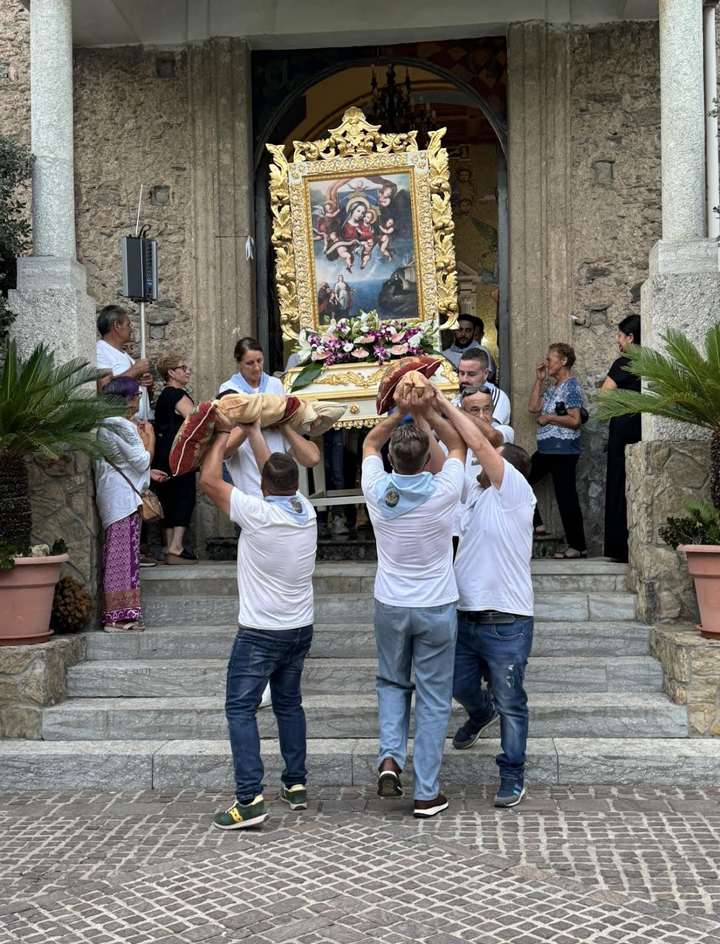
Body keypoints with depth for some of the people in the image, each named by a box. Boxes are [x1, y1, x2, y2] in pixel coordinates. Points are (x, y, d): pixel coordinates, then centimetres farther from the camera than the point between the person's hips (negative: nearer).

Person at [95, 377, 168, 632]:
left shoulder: (107, 425, 16)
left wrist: (148, 473, 20)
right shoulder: (123, 426, -16)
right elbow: (142, 461, -14)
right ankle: (120, 616, -8)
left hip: (115, 495, 10)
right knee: (123, 554, -9)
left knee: (117, 554, 11)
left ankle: (115, 615, 15)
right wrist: (149, 437, -1)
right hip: (123, 496, -10)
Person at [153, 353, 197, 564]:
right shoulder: (179, 395, -11)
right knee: (185, 498, -7)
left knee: (167, 499, 9)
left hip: (162, 453, 9)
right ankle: (176, 548, -14)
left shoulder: (163, 396, 18)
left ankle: (169, 548, 11)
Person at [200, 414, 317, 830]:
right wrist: (254, 433, 26)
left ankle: (250, 799, -9)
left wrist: (224, 434, 4)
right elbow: (281, 475, 17)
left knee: (241, 709, -2)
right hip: (301, 629, 7)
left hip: (260, 633, -6)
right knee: (289, 703, 19)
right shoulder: (307, 511, 0)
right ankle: (296, 784, 24)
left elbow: (209, 480, -8)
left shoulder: (257, 513, -17)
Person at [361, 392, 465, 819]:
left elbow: (370, 442, 9)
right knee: (433, 699, 7)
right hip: (437, 608, -2)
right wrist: (429, 412, 2)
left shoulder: (377, 491, -12)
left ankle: (390, 757, 5)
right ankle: (426, 794, 11)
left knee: (392, 682, 24)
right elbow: (459, 444, 3)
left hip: (390, 607, 2)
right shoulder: (443, 492, -17)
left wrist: (399, 413, 1)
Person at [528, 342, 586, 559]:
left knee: (565, 496, -6)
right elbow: (533, 407, 9)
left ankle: (577, 546, 1)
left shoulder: (571, 387, -13)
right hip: (546, 449, 10)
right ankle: (536, 524, 21)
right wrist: (539, 380, 8)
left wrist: (548, 418, -13)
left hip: (563, 450, -10)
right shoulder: (552, 387, 15)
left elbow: (575, 420, -21)